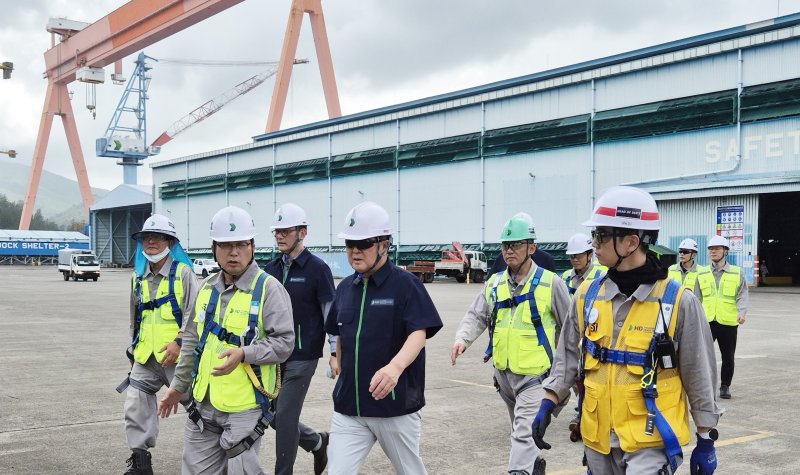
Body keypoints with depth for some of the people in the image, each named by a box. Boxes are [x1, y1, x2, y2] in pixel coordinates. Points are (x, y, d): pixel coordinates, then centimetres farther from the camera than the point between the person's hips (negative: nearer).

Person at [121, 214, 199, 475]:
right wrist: (134, 346, 23)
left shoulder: (182, 272, -5)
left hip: (177, 355, -6)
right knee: (136, 405, 2)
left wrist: (179, 341, -19)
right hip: (145, 356, 6)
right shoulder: (138, 277, 14)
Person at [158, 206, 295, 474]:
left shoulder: (268, 288, -10)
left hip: (246, 408, -6)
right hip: (204, 404, 6)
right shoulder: (207, 288, 10)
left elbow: (283, 343, -13)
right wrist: (178, 386, 22)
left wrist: (243, 354, -26)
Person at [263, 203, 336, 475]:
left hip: (302, 357, -6)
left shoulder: (317, 268, -8)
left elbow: (332, 313, -8)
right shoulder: (271, 269, 8)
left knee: (285, 417, -5)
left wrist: (335, 352, -13)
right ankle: (317, 441, 34)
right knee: (272, 414, 11)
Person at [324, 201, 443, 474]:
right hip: (349, 407, 4)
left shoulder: (405, 284, -9)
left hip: (396, 405, -4)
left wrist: (395, 366, -38)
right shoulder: (345, 288, 8)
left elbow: (418, 334, -21)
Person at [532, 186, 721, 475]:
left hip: (651, 441, -5)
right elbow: (569, 356, 10)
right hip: (598, 439, 5)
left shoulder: (678, 302, -11)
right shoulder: (587, 295, 1)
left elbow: (699, 376, -4)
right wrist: (548, 404, 0)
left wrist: (706, 440, 0)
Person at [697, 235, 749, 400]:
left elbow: (742, 296, -3)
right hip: (706, 321, 1)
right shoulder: (702, 274, 8)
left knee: (728, 357, 9)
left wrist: (741, 313, -19)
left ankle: (725, 386, 25)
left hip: (728, 322, 0)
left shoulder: (737, 273, 3)